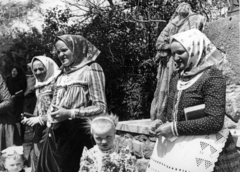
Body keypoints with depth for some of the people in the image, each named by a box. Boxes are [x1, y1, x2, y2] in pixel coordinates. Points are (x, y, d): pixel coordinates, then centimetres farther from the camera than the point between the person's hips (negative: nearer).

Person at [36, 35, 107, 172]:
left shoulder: (91, 70, -5)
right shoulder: (62, 74, 14)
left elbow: (101, 107, -10)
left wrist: (70, 113, -16)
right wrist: (52, 117, 1)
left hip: (78, 132, -6)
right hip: (57, 132, 6)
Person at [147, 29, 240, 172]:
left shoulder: (212, 77, -14)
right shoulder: (177, 76, 8)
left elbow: (215, 121, -21)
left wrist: (175, 128, -21)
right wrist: (161, 121, -2)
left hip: (202, 149, -6)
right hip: (173, 145, 6)